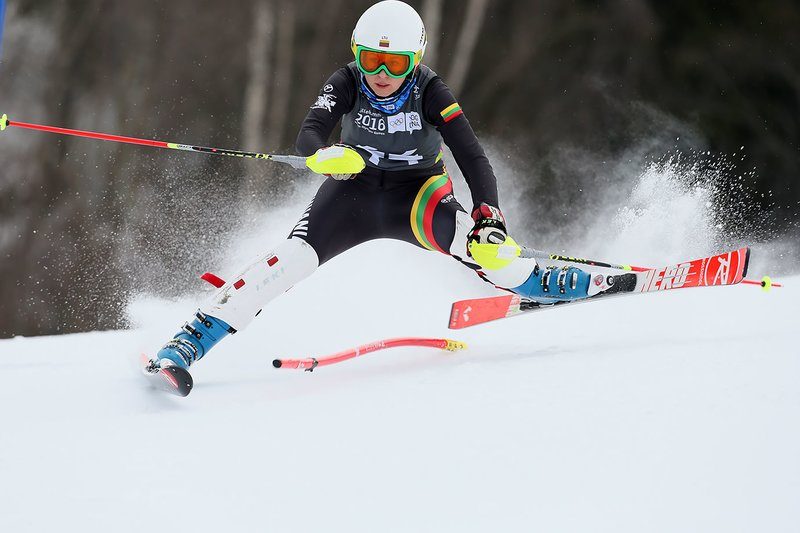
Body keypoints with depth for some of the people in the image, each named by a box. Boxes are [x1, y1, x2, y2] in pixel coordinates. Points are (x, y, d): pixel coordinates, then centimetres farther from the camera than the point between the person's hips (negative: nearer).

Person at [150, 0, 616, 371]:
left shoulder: (429, 92, -22)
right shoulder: (347, 84, -18)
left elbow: (474, 159, -27)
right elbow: (308, 138, -28)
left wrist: (490, 219, -42)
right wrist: (326, 154, -53)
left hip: (417, 192, -1)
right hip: (355, 191, 1)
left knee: (469, 240, -33)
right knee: (295, 258, -23)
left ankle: (536, 282, -7)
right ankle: (190, 340, -26)